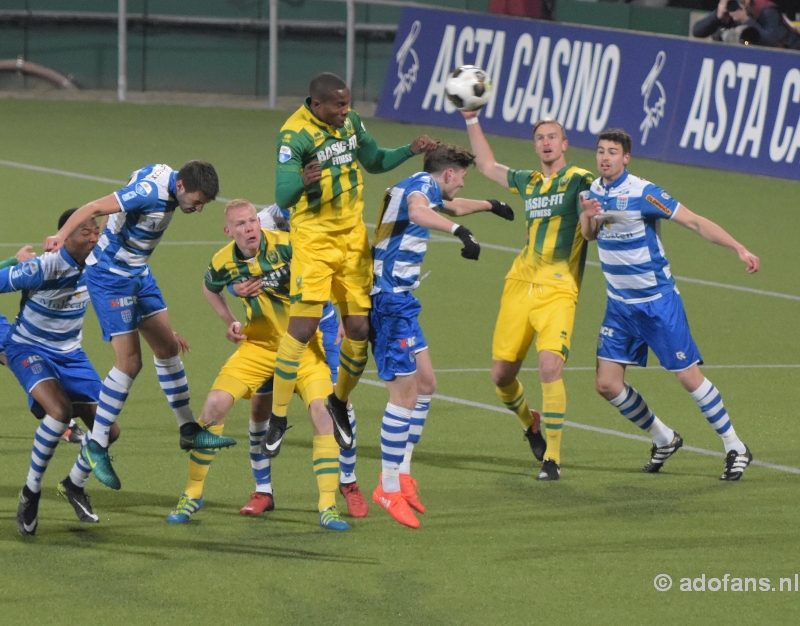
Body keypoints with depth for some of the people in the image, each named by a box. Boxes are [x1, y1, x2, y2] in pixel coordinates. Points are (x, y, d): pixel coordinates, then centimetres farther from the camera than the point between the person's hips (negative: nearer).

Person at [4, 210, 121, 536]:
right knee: (60, 410, -33)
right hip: (29, 350, -6)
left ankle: (74, 485, 29)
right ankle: (30, 493, -15)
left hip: (70, 353, 6)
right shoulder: (43, 267, -27)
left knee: (107, 430, -1)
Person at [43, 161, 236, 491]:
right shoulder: (150, 192, -28)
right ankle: (96, 447, 0)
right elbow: (95, 208, -34)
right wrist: (61, 236, -49)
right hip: (109, 276, -9)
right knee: (129, 362, -10)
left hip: (138, 273, 9)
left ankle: (188, 430, 24)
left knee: (168, 347, 12)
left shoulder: (168, 186, -1)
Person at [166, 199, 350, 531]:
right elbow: (210, 289, 17)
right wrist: (230, 322, 5)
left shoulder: (285, 245, -19)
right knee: (215, 404, -9)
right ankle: (193, 494, 7)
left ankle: (328, 506, -13)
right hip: (258, 344, 3)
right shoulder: (224, 263, -8)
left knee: (322, 409, -20)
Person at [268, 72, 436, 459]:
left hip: (353, 235, 6)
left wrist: (409, 151, 7)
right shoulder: (295, 135, -16)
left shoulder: (351, 123, 5)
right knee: (304, 324, -14)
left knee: (359, 328, 4)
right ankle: (278, 416, -5)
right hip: (314, 239, -6)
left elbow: (374, 162, 23)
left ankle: (339, 402, 28)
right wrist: (303, 182, -46)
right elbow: (282, 197, -24)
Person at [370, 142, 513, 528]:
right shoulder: (422, 184, -10)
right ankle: (389, 490, -8)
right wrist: (458, 231, -52)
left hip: (398, 300, 11)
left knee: (425, 383, 15)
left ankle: (401, 472, 19)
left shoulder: (426, 188, 20)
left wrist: (491, 205, 61)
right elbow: (417, 212, -37)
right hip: (391, 298, -11)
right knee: (405, 392, -11)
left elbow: (454, 206, 44)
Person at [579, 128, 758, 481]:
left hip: (657, 301, -6)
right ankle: (664, 439, 22)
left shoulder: (643, 193, -18)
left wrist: (739, 249, -27)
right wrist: (587, 217, -7)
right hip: (619, 305, 6)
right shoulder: (594, 191, 3)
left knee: (688, 376, -6)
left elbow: (696, 223, -18)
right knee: (607, 384, 0)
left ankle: (735, 448, 10)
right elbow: (588, 235, 18)